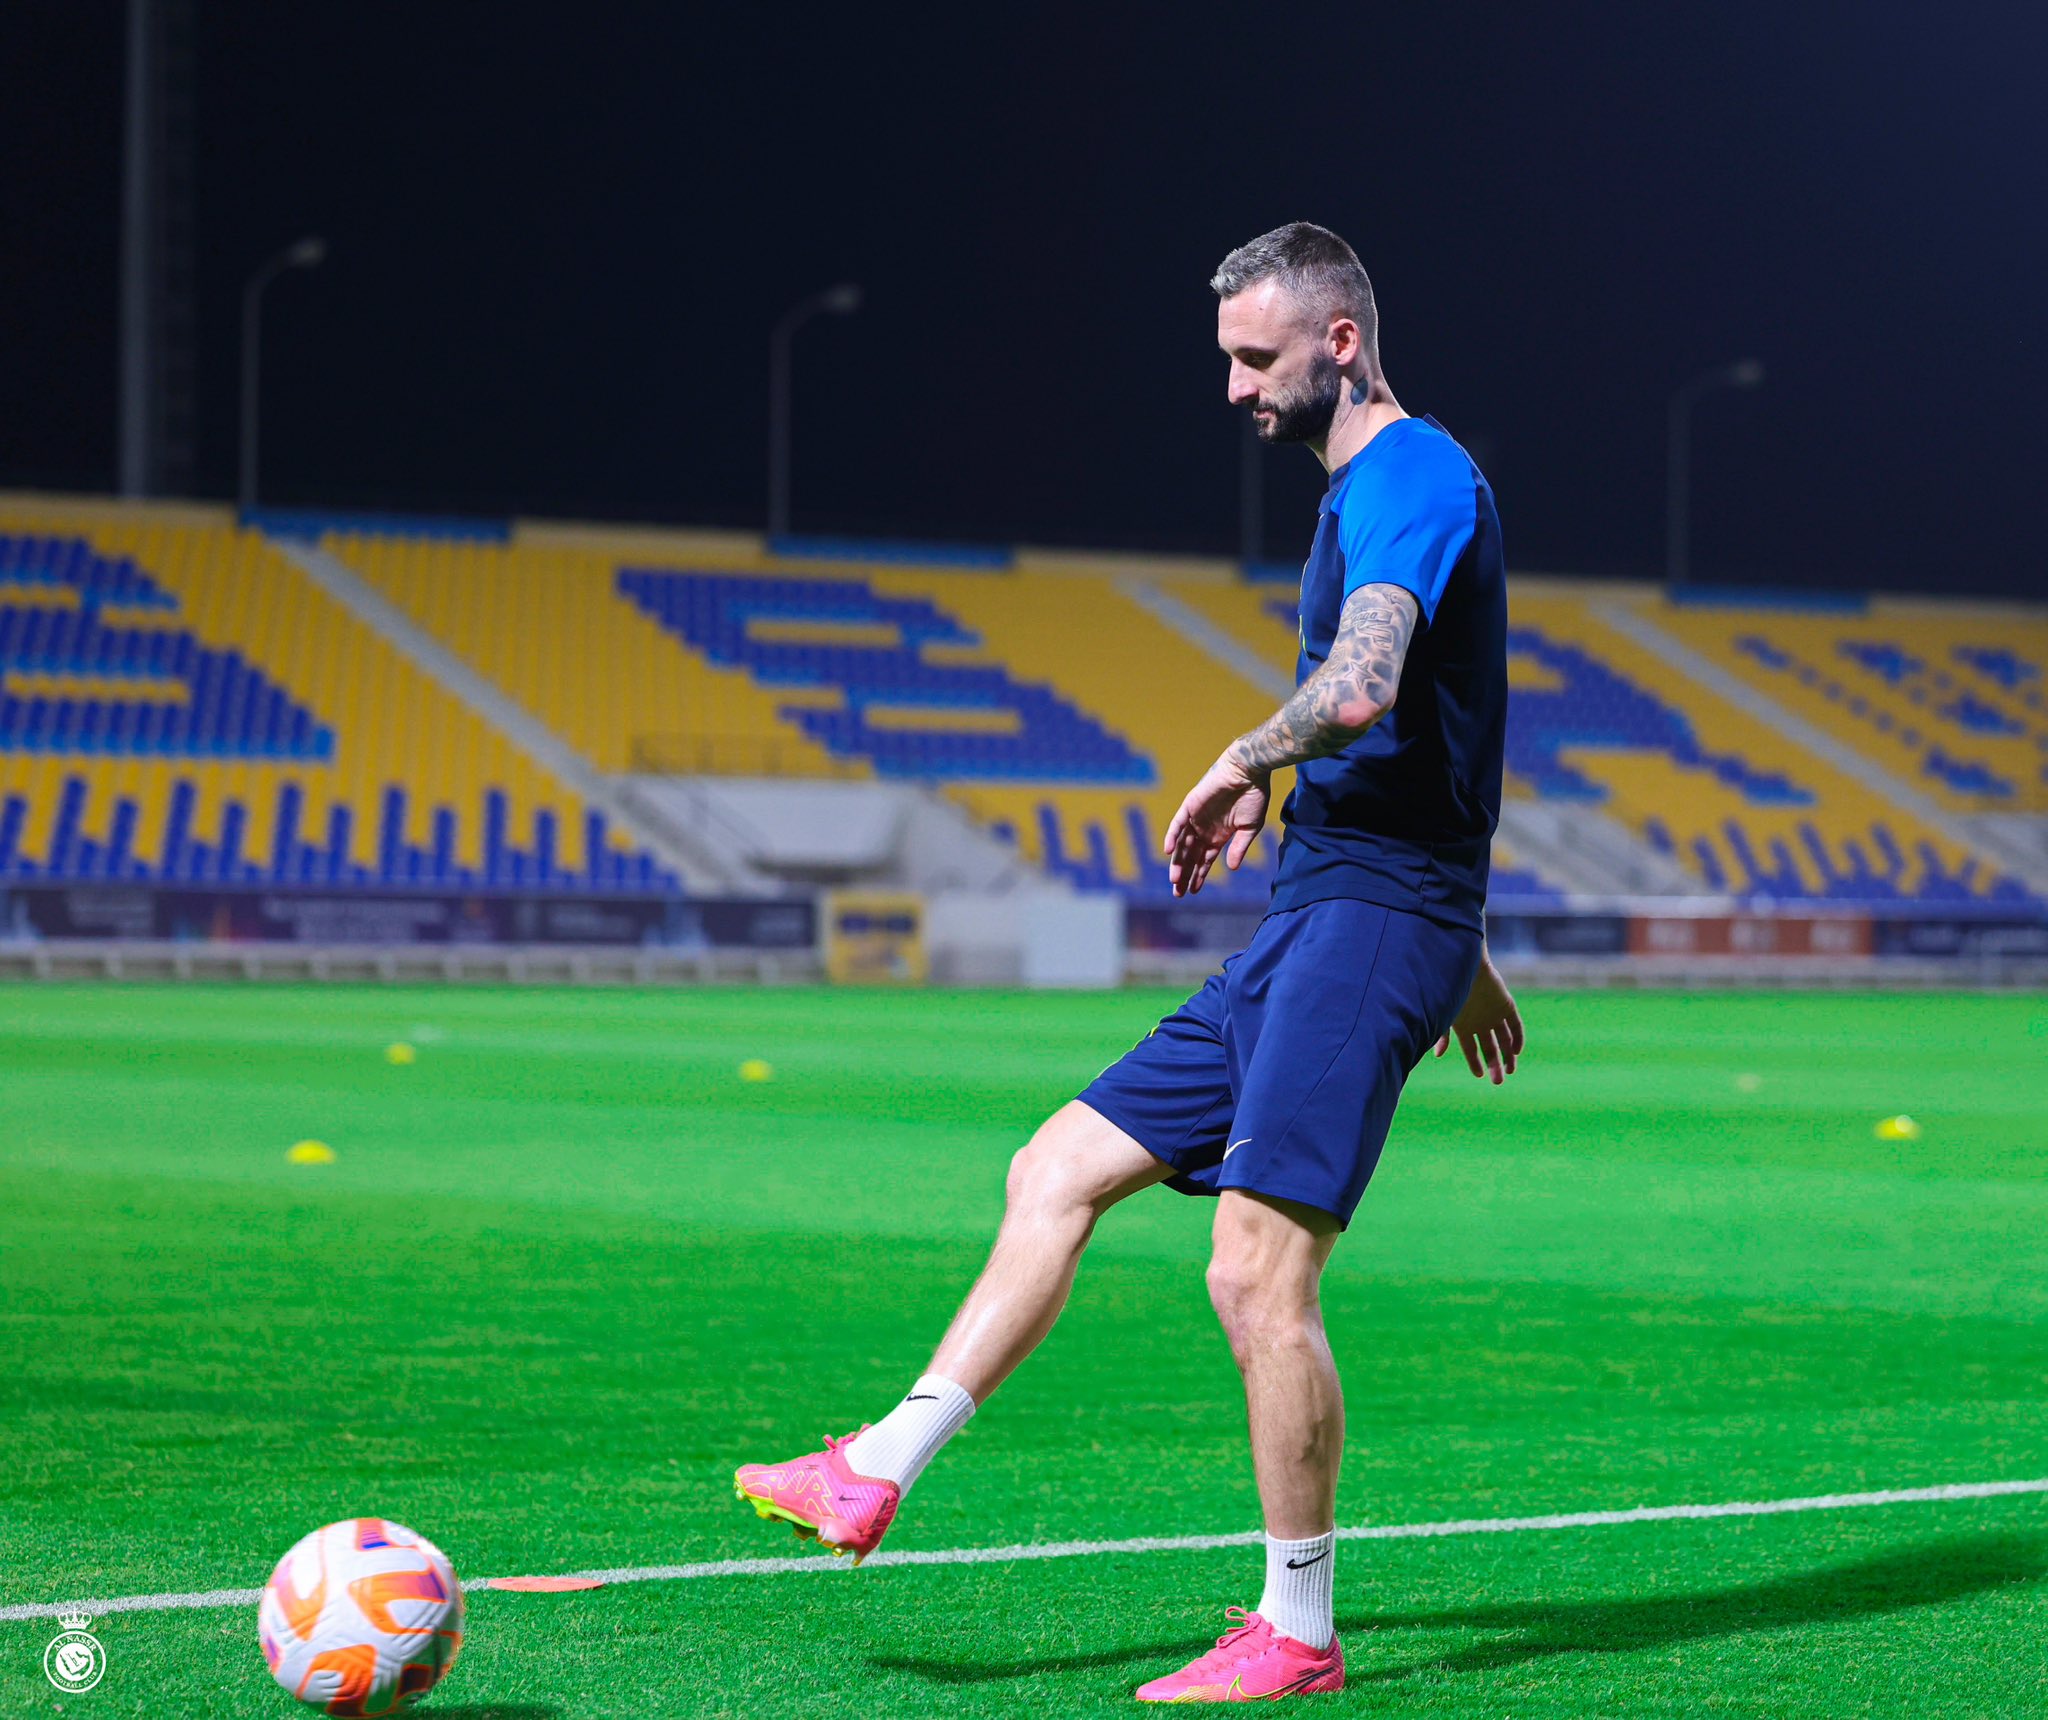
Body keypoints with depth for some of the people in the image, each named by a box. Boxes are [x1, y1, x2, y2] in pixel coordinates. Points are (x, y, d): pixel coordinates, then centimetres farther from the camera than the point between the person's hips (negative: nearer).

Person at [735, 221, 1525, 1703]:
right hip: (1316, 927, 11)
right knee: (1060, 1169, 7)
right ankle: (875, 1479, 6)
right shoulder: (1375, 489, 22)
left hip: (1373, 918, -11)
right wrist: (1464, 956, 33)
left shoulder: (1412, 473, -11)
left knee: (1258, 1275, -14)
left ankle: (1299, 1633, -2)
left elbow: (1360, 691, -29)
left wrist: (1240, 768, -11)